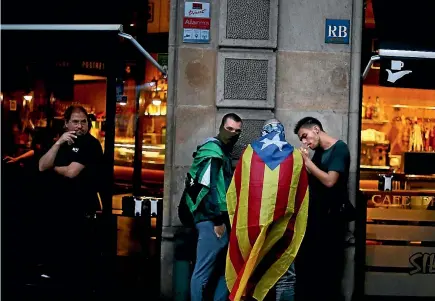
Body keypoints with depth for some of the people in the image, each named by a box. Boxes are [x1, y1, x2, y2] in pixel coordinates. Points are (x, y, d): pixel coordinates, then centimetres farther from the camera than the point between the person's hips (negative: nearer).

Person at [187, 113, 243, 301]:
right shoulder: (212, 151, -10)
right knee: (204, 272, -6)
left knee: (223, 269, 13)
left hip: (221, 218, 10)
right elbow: (207, 187, -19)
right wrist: (217, 220, -19)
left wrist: (223, 219, 17)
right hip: (212, 220, -10)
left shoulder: (224, 152, 20)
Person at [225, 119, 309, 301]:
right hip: (282, 226, -1)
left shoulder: (249, 153, 8)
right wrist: (295, 224, 14)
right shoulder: (296, 157, 7)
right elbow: (302, 197, 8)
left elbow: (234, 192, 8)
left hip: (250, 224, 1)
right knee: (284, 274, 4)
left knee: (249, 271, 10)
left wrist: (238, 219, 15)